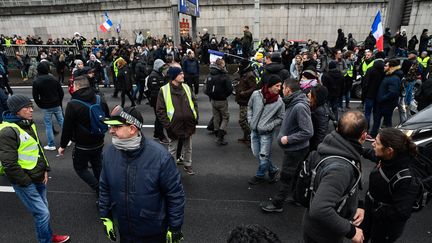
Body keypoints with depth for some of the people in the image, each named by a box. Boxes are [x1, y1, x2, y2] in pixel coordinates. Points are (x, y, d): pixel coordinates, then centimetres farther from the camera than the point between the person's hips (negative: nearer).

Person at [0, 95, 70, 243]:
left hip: (38, 177, 8)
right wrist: (27, 183, -16)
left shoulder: (29, 124, 7)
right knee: (42, 213, -2)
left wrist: (45, 170, 10)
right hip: (24, 182, -8)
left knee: (43, 209, 20)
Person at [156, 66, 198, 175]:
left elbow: (194, 102, 12)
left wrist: (195, 117, 2)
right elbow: (160, 110, -9)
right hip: (174, 126, -4)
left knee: (188, 147, 19)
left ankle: (187, 164, 39)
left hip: (188, 125, 4)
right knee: (173, 148, 12)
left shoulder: (186, 87, 4)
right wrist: (167, 124, -14)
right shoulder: (164, 90, -11)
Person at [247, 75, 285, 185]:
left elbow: (280, 118, -2)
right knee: (256, 153, 12)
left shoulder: (279, 101, -11)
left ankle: (260, 176, 27)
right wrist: (250, 121, 2)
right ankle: (273, 170, 32)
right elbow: (249, 107, 10)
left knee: (263, 156, 4)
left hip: (266, 133, -3)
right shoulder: (256, 94, -6)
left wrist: (269, 126, -12)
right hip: (254, 130, 4)